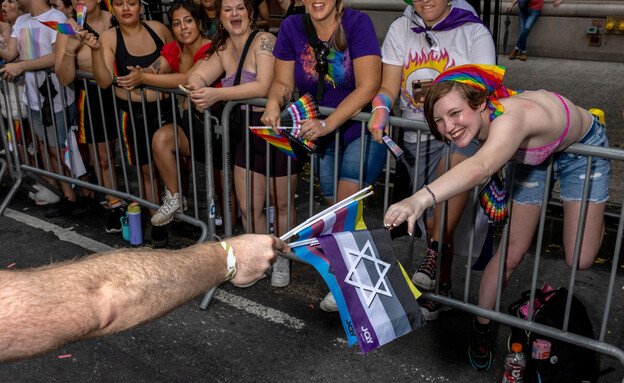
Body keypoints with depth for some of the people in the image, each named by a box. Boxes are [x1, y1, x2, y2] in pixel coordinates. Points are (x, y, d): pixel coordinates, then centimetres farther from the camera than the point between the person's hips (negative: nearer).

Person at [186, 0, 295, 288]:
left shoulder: (264, 41, -16)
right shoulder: (223, 48, 7)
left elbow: (263, 87, -29)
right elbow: (199, 74, -4)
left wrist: (217, 94, -35)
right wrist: (197, 87, -28)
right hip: (248, 133, 6)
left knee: (281, 204, 10)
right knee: (248, 207, 10)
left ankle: (282, 259, 33)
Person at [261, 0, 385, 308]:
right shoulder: (292, 27, -2)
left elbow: (368, 85, -21)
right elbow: (283, 83, 2)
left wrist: (328, 124, -29)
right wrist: (274, 103, -22)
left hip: (363, 127, -4)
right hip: (323, 133, 4)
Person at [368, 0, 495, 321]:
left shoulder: (474, 32, 0)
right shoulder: (401, 30, 9)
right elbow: (388, 86, 3)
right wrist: (381, 108, -19)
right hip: (418, 135, 3)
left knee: (456, 160, -38)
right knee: (432, 218, 3)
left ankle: (436, 250, -26)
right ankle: (441, 285, 22)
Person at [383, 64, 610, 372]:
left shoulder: (510, 118, -48)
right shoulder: (478, 122, -26)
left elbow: (480, 168, -70)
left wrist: (420, 200, -83)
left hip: (583, 147, -4)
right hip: (533, 153, 5)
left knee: (580, 260, -5)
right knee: (511, 253, 0)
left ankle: (595, 218, 30)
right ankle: (481, 328, 19)